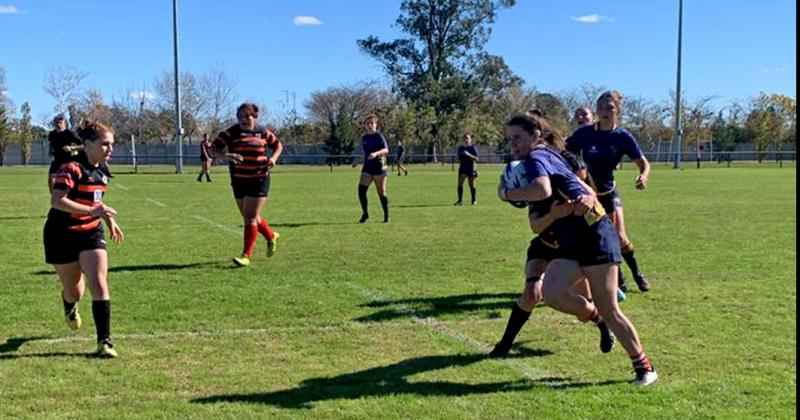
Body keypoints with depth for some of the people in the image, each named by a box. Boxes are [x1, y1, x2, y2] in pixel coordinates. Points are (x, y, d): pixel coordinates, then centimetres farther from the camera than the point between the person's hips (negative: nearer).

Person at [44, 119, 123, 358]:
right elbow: (57, 201, -33)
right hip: (62, 236, -5)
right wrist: (92, 211, -40)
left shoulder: (100, 172, 5)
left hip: (91, 234, 5)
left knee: (99, 285, -12)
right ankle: (70, 308, 49)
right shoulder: (72, 169, -20)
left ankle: (104, 341, -8)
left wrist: (109, 220, 16)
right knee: (74, 291, 11)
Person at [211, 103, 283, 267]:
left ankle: (246, 255, -2)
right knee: (248, 217, 14)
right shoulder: (231, 132, -3)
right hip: (239, 181, 3)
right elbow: (213, 150, -10)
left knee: (250, 217, -9)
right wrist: (226, 155, -30)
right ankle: (271, 237, 39)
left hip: (259, 180, -3)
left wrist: (273, 158, -4)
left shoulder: (263, 132, 0)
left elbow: (278, 145, 17)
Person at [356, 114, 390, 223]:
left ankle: (386, 215, 16)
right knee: (361, 190, -9)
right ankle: (365, 213, 6)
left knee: (381, 193, 1)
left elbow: (386, 150, -24)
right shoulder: (364, 138, 11)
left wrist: (376, 153, -40)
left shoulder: (379, 136, -9)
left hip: (379, 167, -5)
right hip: (367, 168, 5)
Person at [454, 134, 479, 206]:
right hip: (463, 168, 4)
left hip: (471, 168, -4)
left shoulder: (473, 148, -3)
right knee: (460, 183, -8)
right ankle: (460, 200, -6)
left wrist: (469, 155, -22)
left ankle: (474, 200, 15)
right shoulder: (460, 148, 12)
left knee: (471, 185, 2)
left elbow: (476, 159, -10)